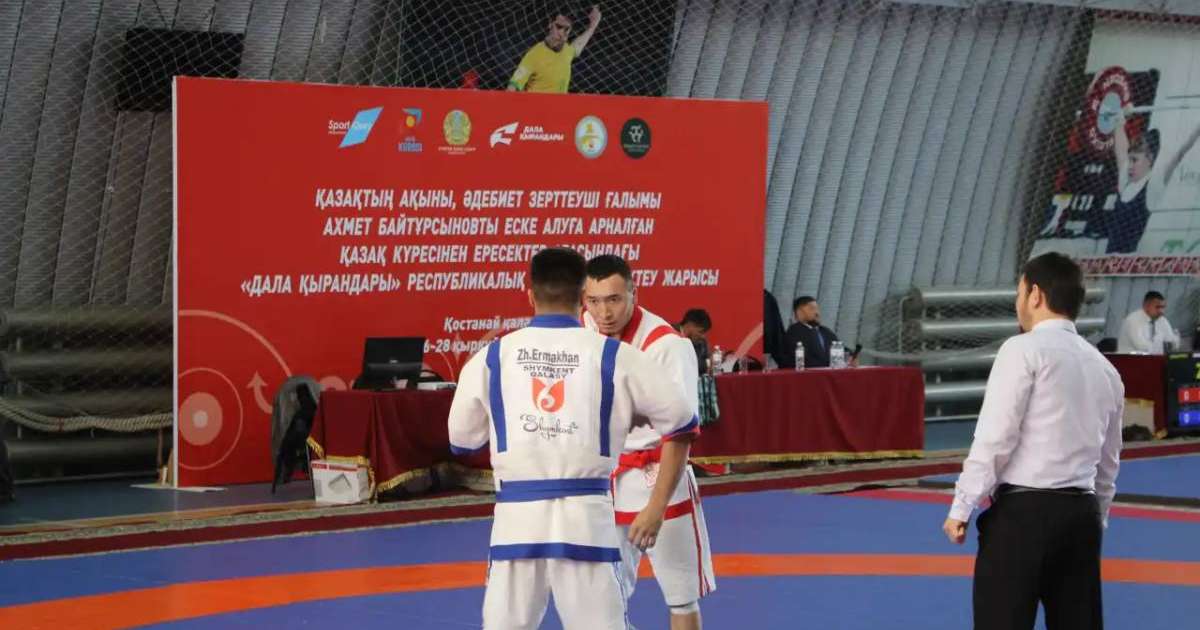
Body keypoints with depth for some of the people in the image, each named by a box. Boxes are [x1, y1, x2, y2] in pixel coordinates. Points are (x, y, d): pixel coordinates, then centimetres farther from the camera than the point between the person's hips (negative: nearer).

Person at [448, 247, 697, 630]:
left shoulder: (492, 357, 4)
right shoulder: (613, 356, 2)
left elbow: (462, 440, 17)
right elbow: (680, 424, 8)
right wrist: (656, 507, 13)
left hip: (517, 517, 1)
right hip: (586, 516, -1)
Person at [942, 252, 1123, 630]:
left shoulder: (1025, 349, -7)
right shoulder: (1105, 369, 16)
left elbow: (995, 436, -13)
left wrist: (962, 507, -8)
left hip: (1023, 513, -7)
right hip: (1081, 515, 7)